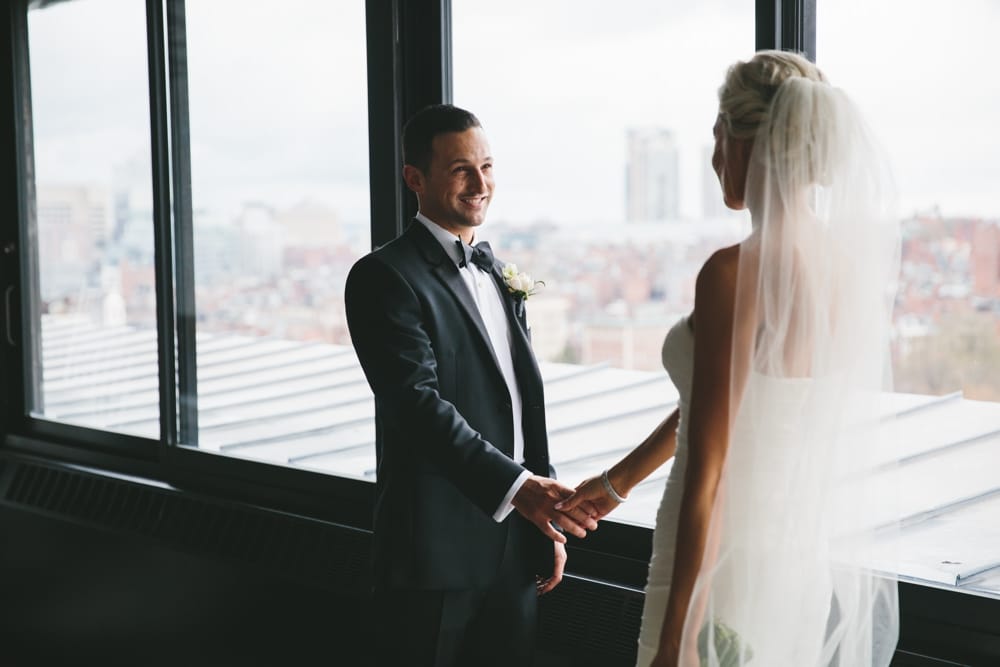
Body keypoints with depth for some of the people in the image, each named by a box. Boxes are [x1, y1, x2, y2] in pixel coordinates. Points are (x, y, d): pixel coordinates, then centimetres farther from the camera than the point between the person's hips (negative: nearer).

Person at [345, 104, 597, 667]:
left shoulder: (500, 275, 15)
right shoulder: (385, 278, -10)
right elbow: (420, 404, -21)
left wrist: (549, 520, 14)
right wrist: (516, 487, -30)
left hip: (516, 549, 7)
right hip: (437, 551, -6)